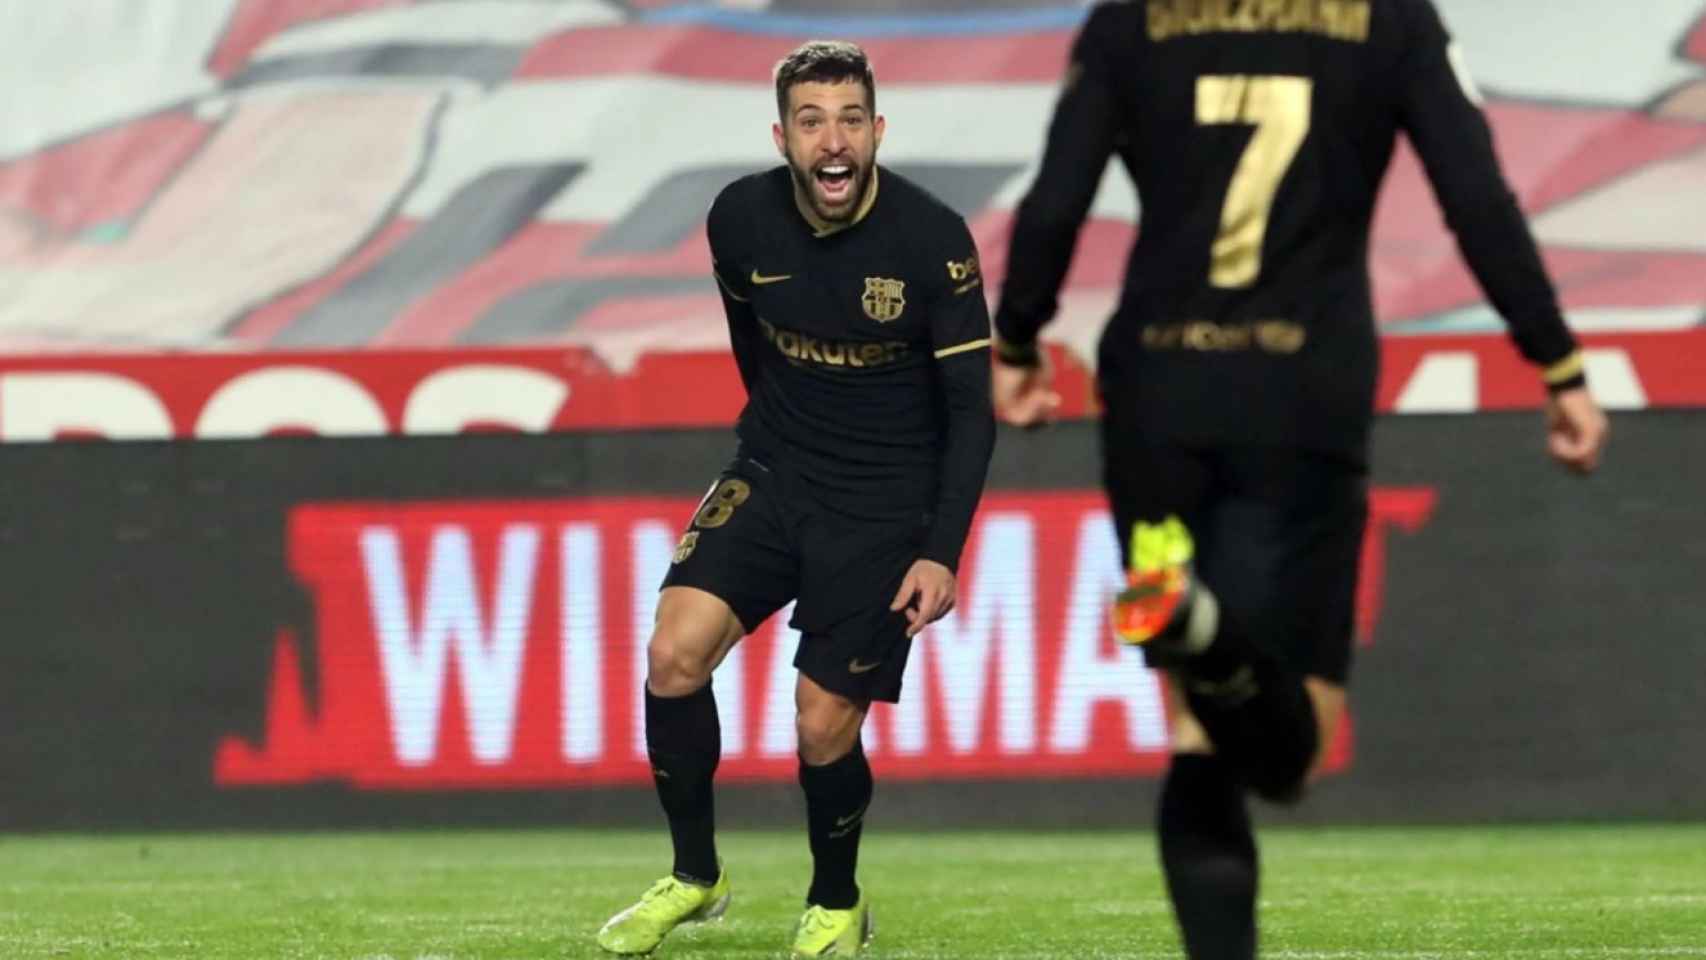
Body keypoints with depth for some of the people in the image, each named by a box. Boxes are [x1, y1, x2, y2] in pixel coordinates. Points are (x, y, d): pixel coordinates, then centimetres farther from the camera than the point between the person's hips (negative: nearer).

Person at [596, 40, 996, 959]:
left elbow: (971, 406, -12)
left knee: (823, 728, -5)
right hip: (773, 472, 3)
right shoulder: (740, 219, -8)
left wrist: (942, 553, -18)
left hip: (886, 504, -3)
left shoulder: (931, 238, -18)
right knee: (674, 654, -16)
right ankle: (695, 877, 4)